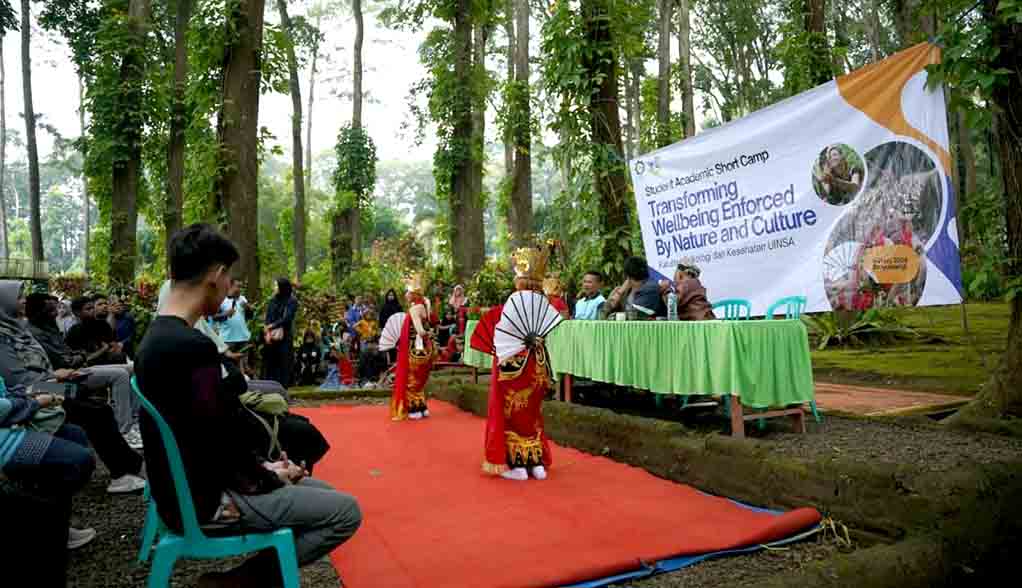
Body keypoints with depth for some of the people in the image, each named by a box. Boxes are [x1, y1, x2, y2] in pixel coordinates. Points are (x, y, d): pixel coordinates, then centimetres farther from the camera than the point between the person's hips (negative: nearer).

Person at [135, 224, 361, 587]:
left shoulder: (155, 338, 6)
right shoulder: (193, 346, -27)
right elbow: (222, 441, -27)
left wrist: (263, 466, 4)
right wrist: (270, 476, -8)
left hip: (188, 486, 10)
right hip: (206, 500, -10)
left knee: (321, 491, 17)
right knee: (345, 512, -7)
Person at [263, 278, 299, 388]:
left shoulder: (292, 301, -2)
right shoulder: (272, 301, 13)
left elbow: (286, 318, -12)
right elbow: (267, 318, 4)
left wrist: (272, 326, -14)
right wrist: (269, 331, -12)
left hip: (285, 338, -4)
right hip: (271, 338, 5)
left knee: (284, 366, -2)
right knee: (269, 366, 4)